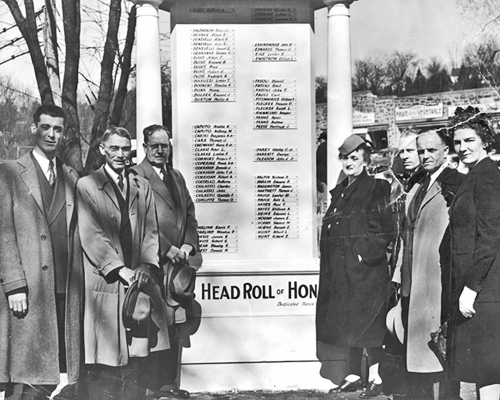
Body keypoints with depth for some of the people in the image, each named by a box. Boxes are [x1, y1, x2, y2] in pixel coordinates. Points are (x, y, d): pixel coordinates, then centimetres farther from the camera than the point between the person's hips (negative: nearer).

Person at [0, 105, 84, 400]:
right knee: (33, 376, -1)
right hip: (28, 292, -4)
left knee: (51, 374, 6)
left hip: (66, 291, 4)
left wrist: (79, 284, 7)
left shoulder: (72, 178, 15)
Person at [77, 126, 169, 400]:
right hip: (104, 283, -4)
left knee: (137, 362, 6)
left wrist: (147, 266, -7)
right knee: (103, 367, 0)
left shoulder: (142, 186, 16)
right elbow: (91, 236, -7)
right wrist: (121, 269, -14)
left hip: (139, 282, 4)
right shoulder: (87, 185, 1)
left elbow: (151, 232, 10)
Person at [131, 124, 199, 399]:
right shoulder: (136, 176, -3)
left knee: (174, 325, 7)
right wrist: (168, 249, -12)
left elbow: (190, 215, 18)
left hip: (178, 260, 7)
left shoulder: (177, 177, 21)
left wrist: (189, 245, 1)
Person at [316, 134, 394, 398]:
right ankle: (353, 376, 21)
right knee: (347, 323, 11)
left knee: (366, 322, -2)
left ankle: (375, 378, 9)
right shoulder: (339, 192, 16)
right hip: (339, 268, 7)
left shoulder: (376, 189, -6)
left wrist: (366, 253, -17)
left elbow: (384, 230, -12)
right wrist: (329, 263, 11)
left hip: (365, 267, -7)